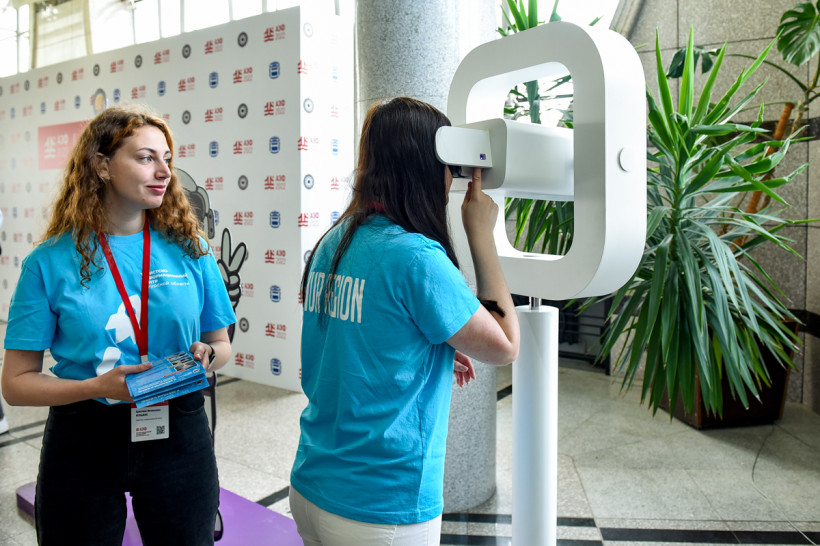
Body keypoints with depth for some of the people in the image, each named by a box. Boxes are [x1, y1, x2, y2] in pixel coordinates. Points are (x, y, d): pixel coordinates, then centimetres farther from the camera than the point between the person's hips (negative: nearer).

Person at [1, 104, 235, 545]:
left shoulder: (188, 249, -2)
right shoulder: (50, 262, -6)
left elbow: (221, 344, 7)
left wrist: (205, 355, -15)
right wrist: (98, 386, -21)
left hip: (178, 432, 2)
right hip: (84, 441, -1)